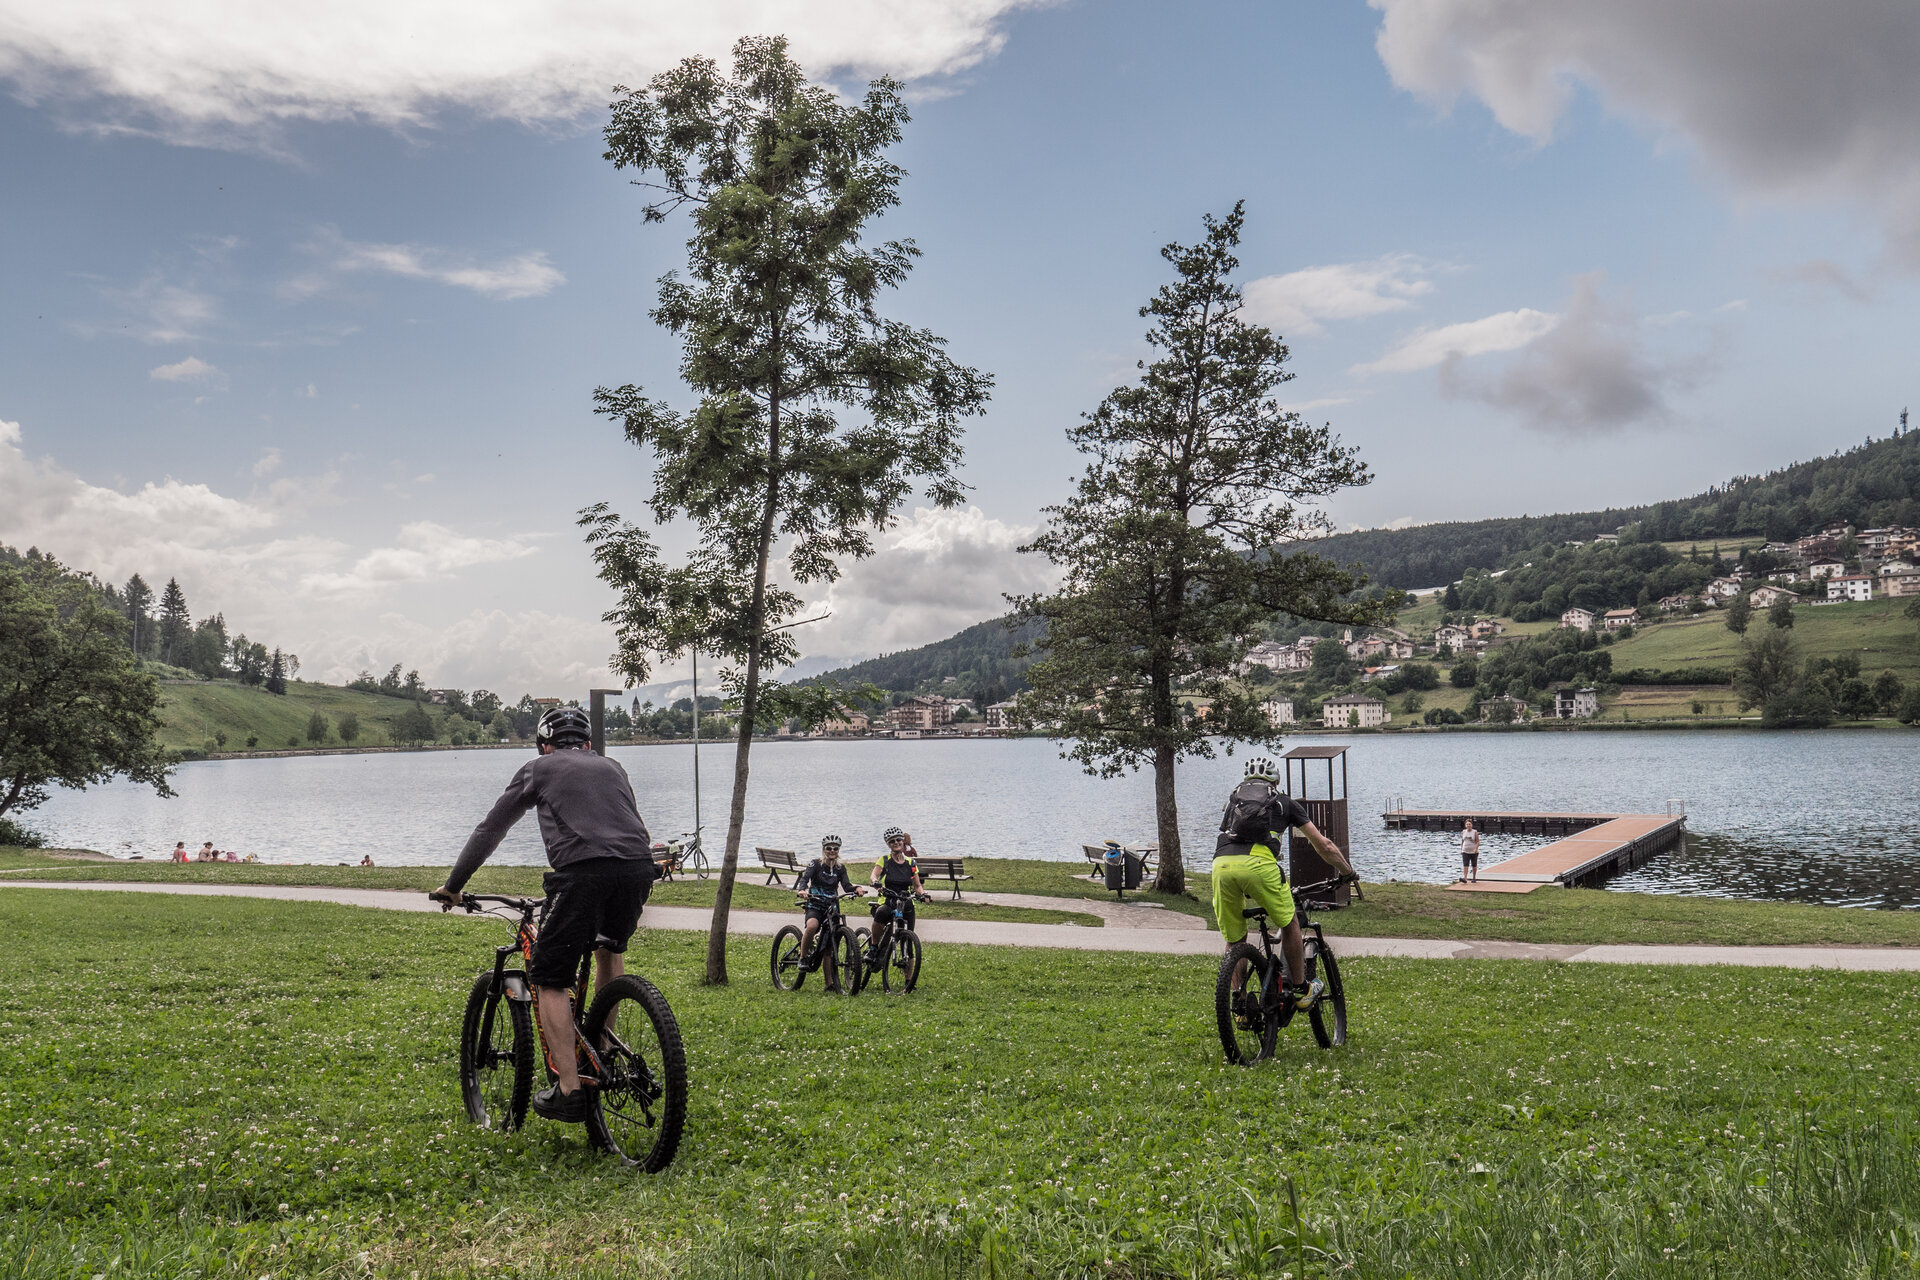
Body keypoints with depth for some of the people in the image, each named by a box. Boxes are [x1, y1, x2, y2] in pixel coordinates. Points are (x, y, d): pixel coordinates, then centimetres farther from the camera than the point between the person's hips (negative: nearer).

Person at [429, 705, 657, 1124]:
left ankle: (569, 1090, 0)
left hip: (584, 871, -4)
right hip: (639, 866, 5)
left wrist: (453, 885, 34)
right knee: (611, 945, 33)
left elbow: (489, 830, 25)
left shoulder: (538, 768, 22)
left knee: (549, 980, 7)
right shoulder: (612, 767, 32)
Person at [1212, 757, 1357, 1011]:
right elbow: (1325, 846, 28)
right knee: (1289, 925, 22)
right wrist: (1349, 873, 45)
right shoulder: (1284, 801, 26)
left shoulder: (1234, 797, 34)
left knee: (1234, 941, 21)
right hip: (1258, 864, -3)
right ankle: (1300, 991, 32)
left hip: (1222, 864, 3)